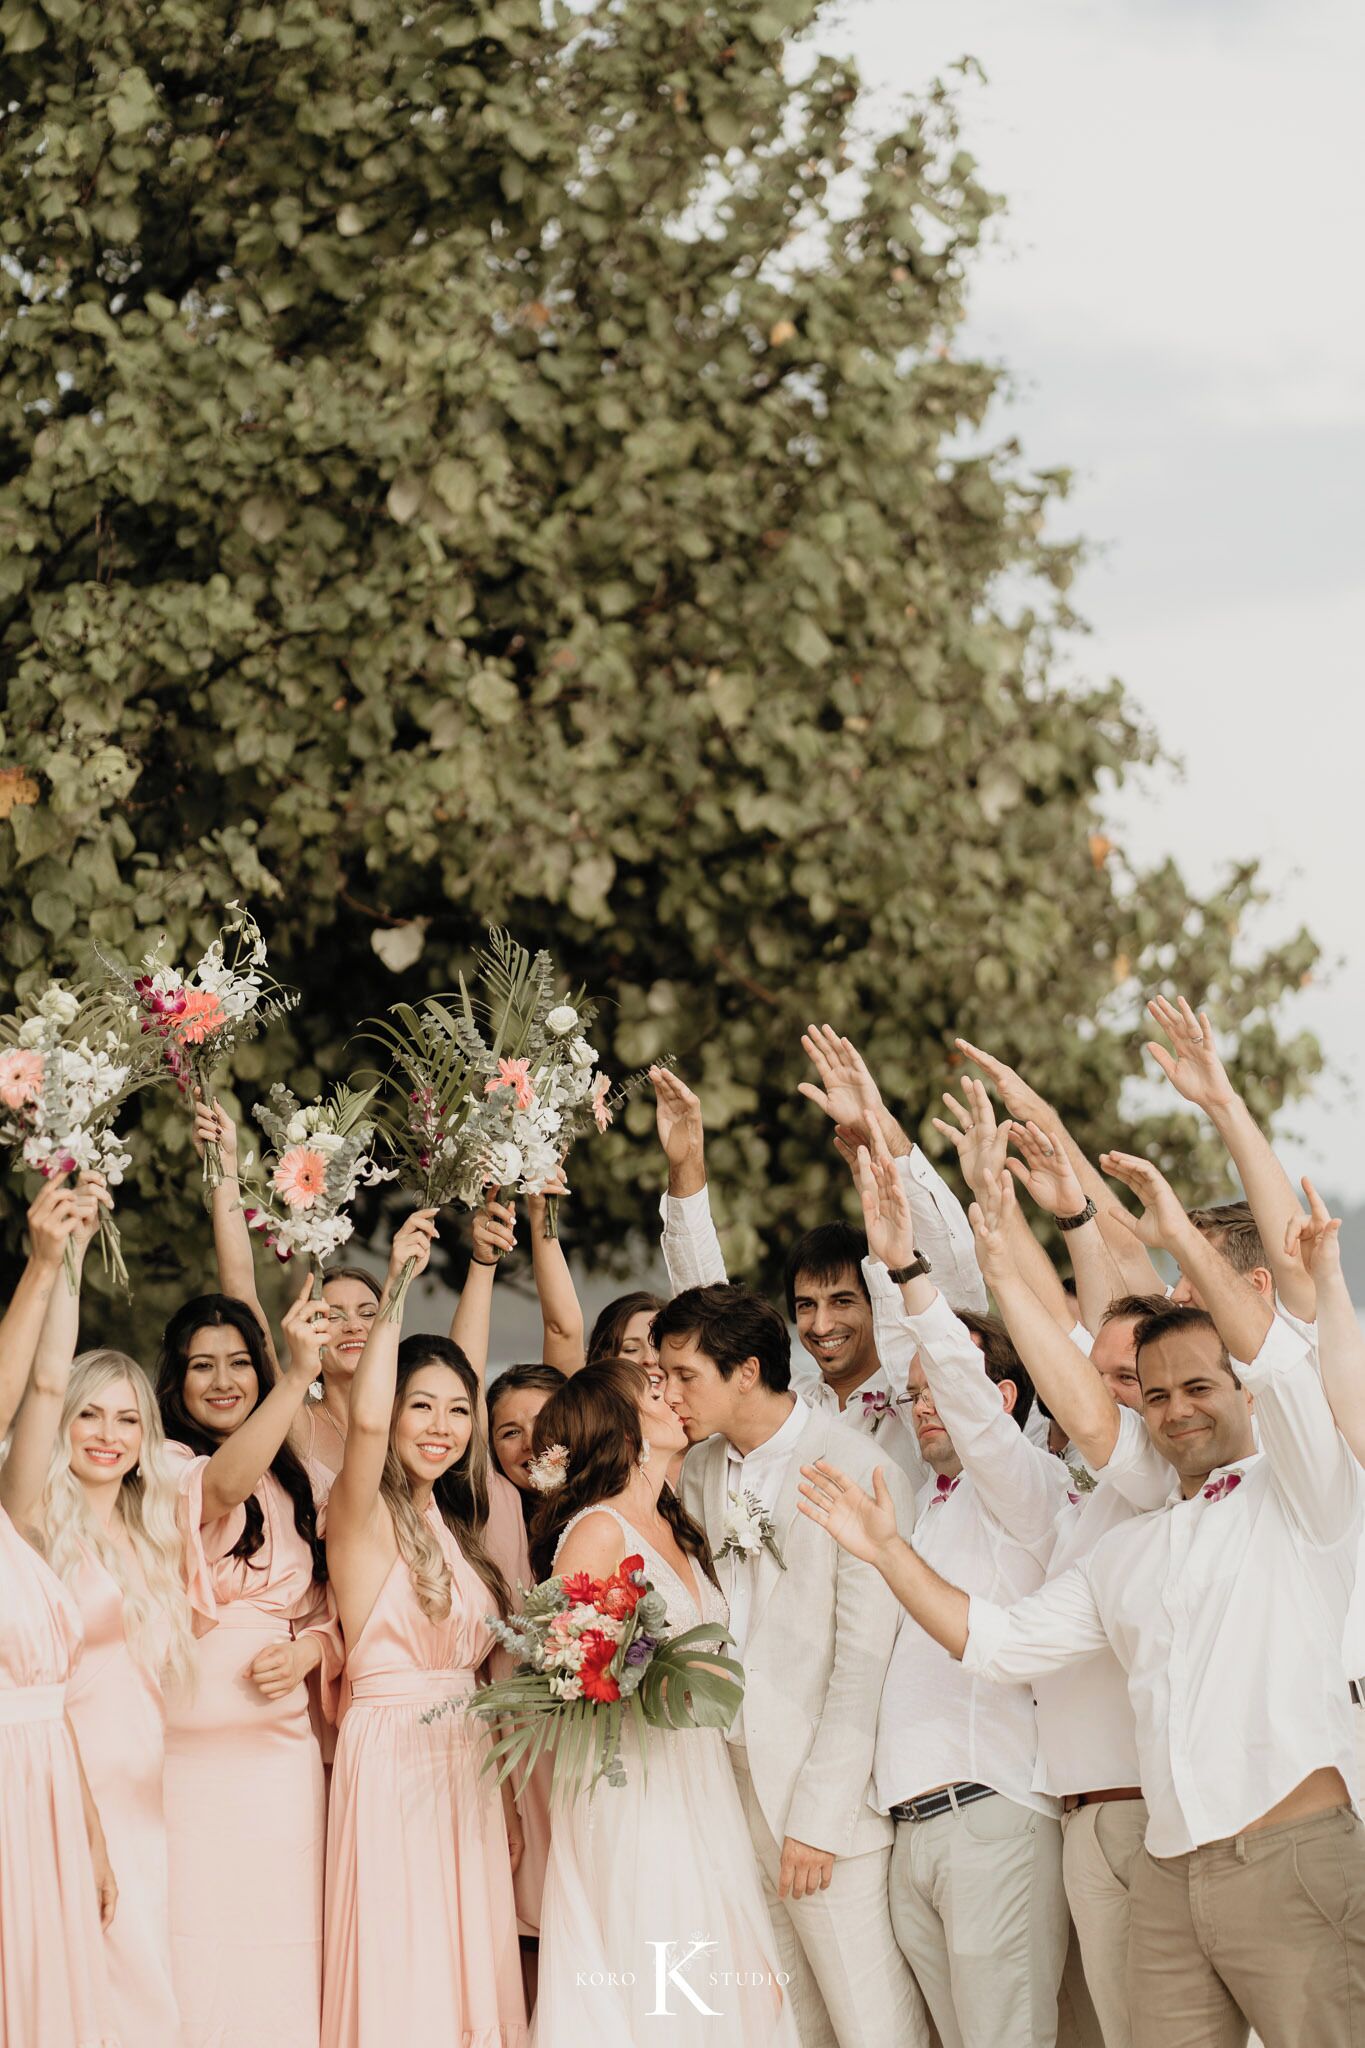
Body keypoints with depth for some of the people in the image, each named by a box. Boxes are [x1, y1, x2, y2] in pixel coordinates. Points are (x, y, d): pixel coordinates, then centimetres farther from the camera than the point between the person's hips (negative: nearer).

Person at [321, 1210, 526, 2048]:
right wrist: (397, 1289, -28)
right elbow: (365, 1421, -29)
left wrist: (508, 1803, 15)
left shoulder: (457, 1530, 14)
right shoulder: (363, 1515, -7)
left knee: (473, 1978, 8)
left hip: (468, 1771, 7)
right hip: (392, 1766, -7)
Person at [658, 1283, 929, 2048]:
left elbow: (865, 1660, -13)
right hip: (732, 1776, 6)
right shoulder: (700, 1468, 9)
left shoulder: (860, 1473, -12)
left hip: (827, 1785, -6)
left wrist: (818, 1815, -14)